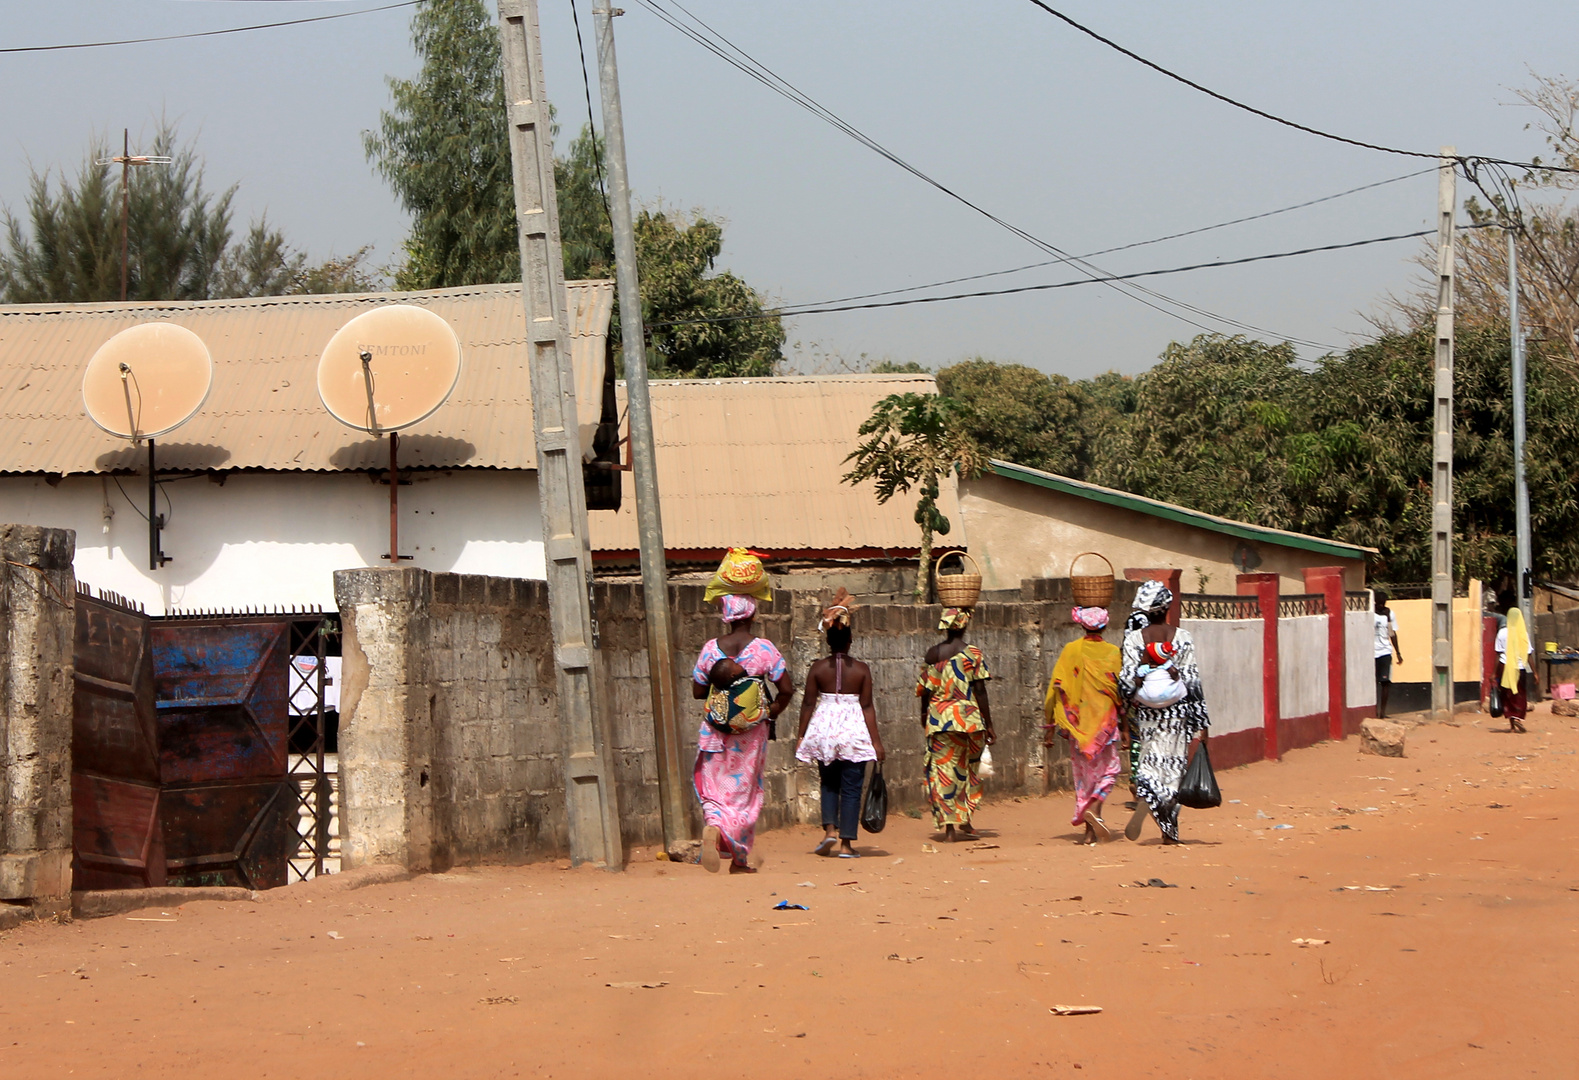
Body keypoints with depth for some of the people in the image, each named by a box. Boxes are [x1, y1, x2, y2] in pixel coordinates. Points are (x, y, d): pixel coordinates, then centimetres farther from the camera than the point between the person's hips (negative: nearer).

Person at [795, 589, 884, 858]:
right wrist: (876, 740, -2)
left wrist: (800, 736, 8)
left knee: (829, 783, 18)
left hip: (824, 728, 1)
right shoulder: (861, 670, -5)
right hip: (854, 730, -1)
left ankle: (830, 829, -1)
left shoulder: (817, 668, -2)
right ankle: (846, 844, 1)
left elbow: (808, 703, 0)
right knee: (851, 787, 3)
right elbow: (867, 707, -6)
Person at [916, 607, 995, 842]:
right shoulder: (973, 654, -7)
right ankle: (964, 819, 12)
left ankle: (948, 826, 0)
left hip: (939, 718, 1)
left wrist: (924, 714, 21)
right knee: (969, 769, 15)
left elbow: (925, 690, 4)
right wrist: (989, 725, -2)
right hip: (968, 716, -1)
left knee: (943, 770, 4)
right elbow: (980, 691, -8)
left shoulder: (932, 654, 1)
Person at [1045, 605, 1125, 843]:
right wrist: (1124, 727, 6)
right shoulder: (1114, 653, -3)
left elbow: (1056, 689, -3)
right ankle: (1093, 808, -19)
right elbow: (1122, 693, -2)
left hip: (1077, 722, 2)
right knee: (1108, 770, 8)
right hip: (1105, 721, -2)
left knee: (1084, 772, 10)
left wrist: (1051, 726, 2)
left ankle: (1090, 830, 9)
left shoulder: (1071, 651, -1)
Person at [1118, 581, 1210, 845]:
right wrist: (1200, 723, -1)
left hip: (1144, 714, 0)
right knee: (1172, 767, 7)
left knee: (1147, 764, 9)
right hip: (1176, 712, 0)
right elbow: (1192, 682, -4)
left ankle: (1143, 801, -21)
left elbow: (1126, 682, -7)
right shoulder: (1183, 638, -4)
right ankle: (1170, 831, 7)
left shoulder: (1134, 638, -4)